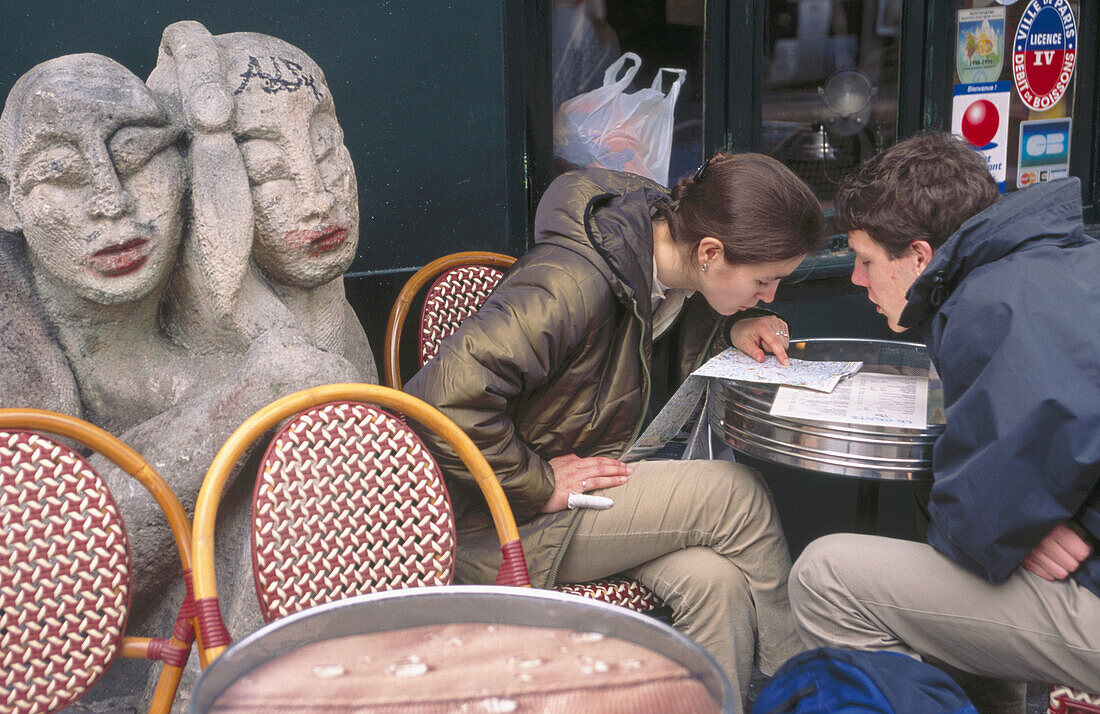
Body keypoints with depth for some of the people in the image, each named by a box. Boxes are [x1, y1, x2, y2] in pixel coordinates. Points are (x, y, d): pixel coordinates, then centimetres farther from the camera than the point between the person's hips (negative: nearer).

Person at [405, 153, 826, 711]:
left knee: (715, 580, -20)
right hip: (501, 525, -8)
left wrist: (731, 329, 2)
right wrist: (538, 485, -25)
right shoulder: (571, 284, -29)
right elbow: (446, 396, -35)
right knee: (736, 494, -17)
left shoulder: (664, 255, 0)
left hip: (591, 483, 8)